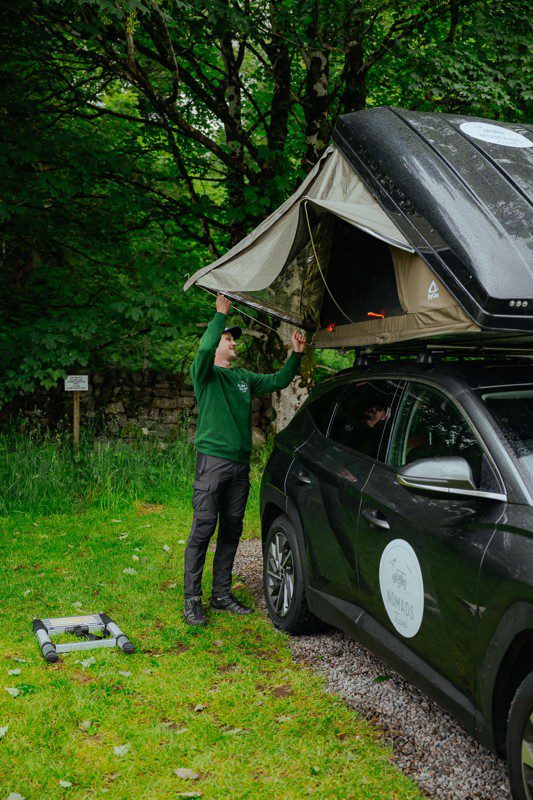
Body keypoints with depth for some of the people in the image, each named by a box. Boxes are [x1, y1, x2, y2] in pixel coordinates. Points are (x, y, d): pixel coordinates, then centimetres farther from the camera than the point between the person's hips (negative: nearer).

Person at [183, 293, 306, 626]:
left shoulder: (245, 377, 20)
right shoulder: (206, 373, 1)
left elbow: (279, 381, 21)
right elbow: (205, 349, -20)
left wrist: (297, 354, 10)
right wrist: (221, 314, -19)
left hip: (240, 464, 7)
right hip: (213, 459, -7)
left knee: (231, 531, 10)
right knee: (204, 529, -8)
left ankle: (222, 594, 19)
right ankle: (192, 599, -2)